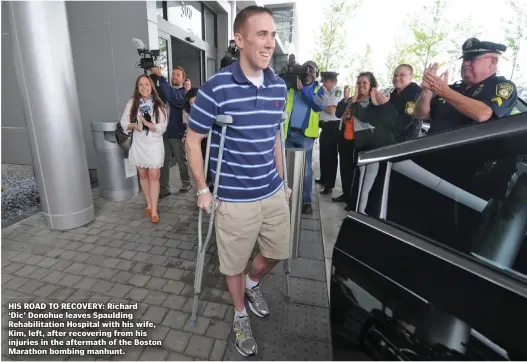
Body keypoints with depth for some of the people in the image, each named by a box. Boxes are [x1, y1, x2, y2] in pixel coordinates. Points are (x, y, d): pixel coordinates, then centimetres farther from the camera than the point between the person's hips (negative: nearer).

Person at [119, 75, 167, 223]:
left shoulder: (158, 104, -4)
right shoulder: (132, 103, 1)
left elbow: (162, 127, -9)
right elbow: (123, 122, 3)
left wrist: (148, 124, -24)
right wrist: (133, 125, -17)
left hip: (154, 145, -3)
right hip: (138, 145, 3)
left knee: (153, 176, -6)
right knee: (142, 175, 11)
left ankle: (154, 210, -1)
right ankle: (149, 204, 27)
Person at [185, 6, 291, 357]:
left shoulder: (279, 86, 2)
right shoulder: (216, 88, -16)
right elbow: (193, 139, -7)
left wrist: (281, 181, 16)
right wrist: (203, 189, -7)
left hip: (273, 194, 6)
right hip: (234, 200, -5)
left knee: (278, 252, 21)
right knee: (235, 264, 14)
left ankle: (253, 283, 54)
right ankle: (241, 316, 44)